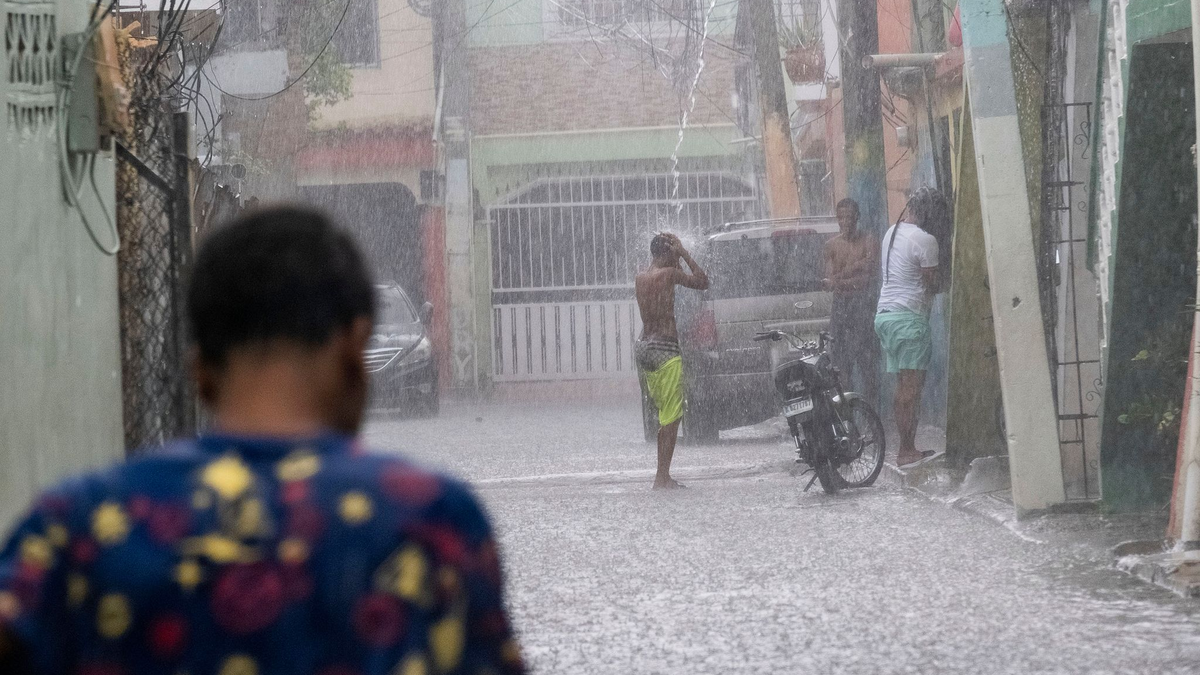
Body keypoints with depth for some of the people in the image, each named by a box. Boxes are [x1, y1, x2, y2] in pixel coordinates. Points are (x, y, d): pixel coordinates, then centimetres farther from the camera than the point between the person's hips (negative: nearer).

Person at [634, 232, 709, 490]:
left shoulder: (640, 278, 11)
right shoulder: (669, 274, -11)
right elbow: (702, 282, -2)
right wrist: (684, 254, 0)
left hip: (643, 346, 8)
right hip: (664, 348, -8)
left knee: (665, 414, 15)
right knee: (671, 416, -5)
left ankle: (663, 475, 14)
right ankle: (662, 477, -8)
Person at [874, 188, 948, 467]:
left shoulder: (891, 232, 14)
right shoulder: (924, 240, -12)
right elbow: (931, 285, -7)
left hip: (884, 314, 9)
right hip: (909, 316, -9)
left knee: (904, 386, 11)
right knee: (912, 386, -8)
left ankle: (905, 448, 12)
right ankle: (907, 451, -10)